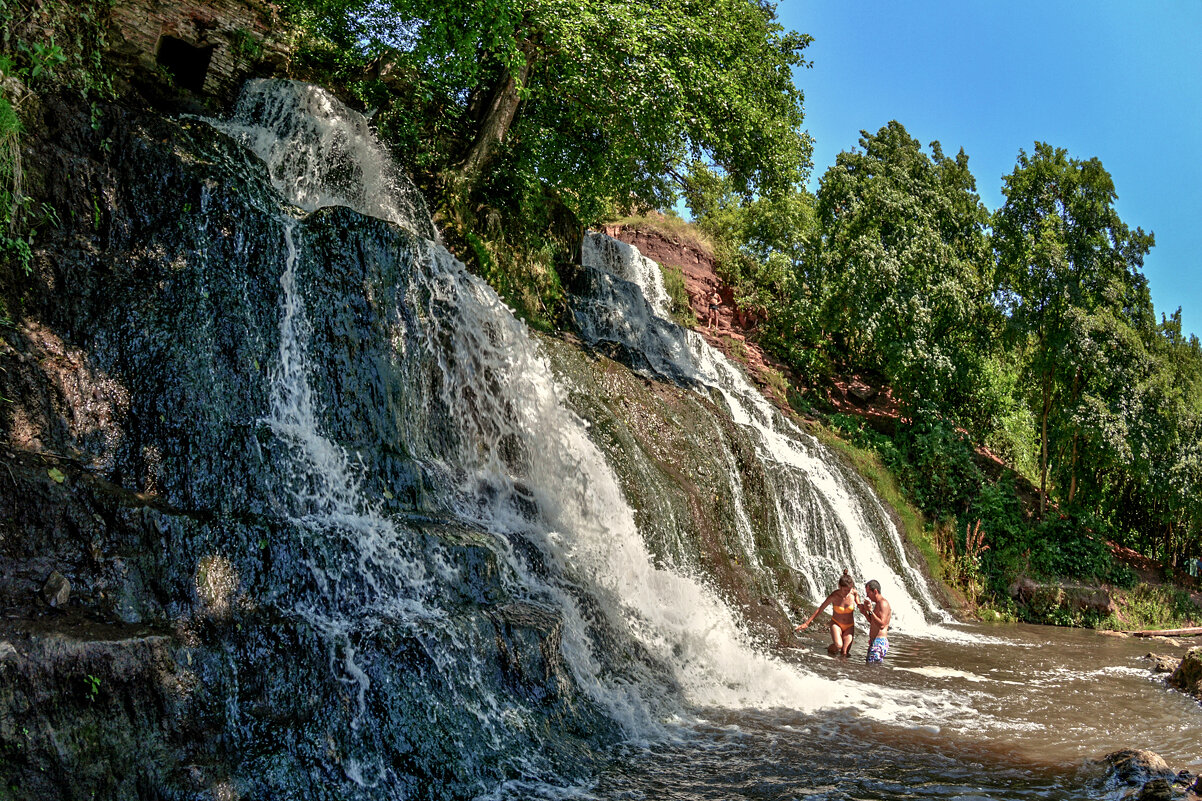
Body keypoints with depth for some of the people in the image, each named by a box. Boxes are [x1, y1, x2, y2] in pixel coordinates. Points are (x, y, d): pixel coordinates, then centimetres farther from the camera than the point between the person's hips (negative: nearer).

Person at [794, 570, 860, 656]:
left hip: (849, 626, 2)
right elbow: (819, 610, -11)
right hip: (836, 623, -2)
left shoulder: (854, 594, -16)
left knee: (844, 653, -12)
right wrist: (807, 623, -9)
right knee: (838, 645, -29)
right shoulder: (834, 596, -21)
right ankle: (830, 648, 4)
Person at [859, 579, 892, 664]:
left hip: (880, 642, -10)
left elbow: (881, 625, -23)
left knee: (872, 665, -18)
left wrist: (870, 611, -22)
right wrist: (865, 612, 15)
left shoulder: (883, 603, -13)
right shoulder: (877, 604, 19)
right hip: (874, 641, 10)